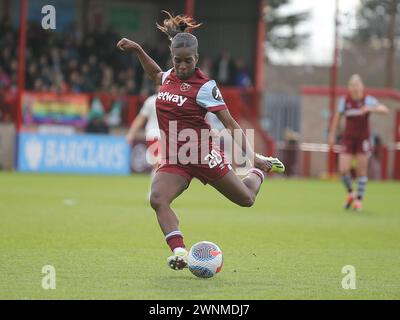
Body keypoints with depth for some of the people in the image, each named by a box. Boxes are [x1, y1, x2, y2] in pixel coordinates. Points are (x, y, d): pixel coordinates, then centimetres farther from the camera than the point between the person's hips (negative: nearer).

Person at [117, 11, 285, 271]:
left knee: (246, 199, 10)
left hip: (202, 154, -4)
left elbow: (230, 124, -14)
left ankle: (261, 169, 44)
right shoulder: (171, 77, 4)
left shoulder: (204, 86, -14)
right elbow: (156, 75, 32)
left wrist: (251, 156, -20)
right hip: (173, 159, 4)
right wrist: (138, 50, 24)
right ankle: (180, 252, -30)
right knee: (157, 199, -25)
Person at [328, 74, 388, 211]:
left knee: (361, 171, -3)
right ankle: (350, 194, 19)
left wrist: (370, 108, -38)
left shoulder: (368, 100, -8)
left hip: (363, 139, -2)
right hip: (348, 138, 2)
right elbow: (337, 116, 13)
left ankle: (359, 200, 12)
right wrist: (332, 135, 14)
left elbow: (385, 110, -21)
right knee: (343, 170, -8)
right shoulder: (344, 100, 0)